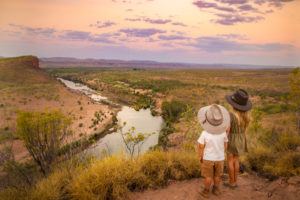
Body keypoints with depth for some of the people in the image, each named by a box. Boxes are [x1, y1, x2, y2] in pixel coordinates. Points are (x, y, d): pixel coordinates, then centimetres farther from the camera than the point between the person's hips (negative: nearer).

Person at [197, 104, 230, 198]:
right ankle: (216, 189, 40)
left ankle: (206, 192, 31)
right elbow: (225, 144, -3)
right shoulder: (223, 132, -19)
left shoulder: (204, 133, -30)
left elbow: (200, 147, -19)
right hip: (220, 158, 3)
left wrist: (200, 157, -1)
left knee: (208, 176, 17)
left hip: (208, 158, -2)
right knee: (217, 175, 23)